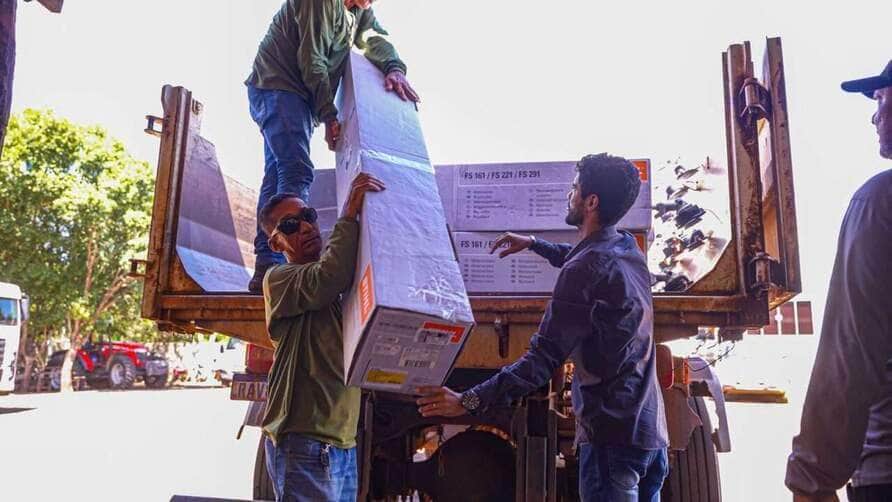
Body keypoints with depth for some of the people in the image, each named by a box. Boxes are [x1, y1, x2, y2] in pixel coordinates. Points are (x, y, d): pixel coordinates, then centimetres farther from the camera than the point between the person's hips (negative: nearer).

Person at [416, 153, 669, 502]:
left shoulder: (585, 270, -18)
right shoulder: (628, 248, 9)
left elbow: (544, 358, -22)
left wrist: (469, 402, -21)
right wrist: (534, 244, 41)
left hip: (613, 435, -9)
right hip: (654, 429, 9)